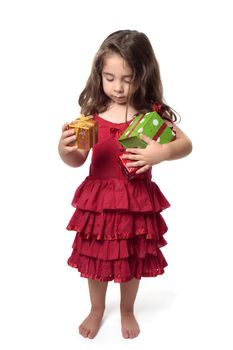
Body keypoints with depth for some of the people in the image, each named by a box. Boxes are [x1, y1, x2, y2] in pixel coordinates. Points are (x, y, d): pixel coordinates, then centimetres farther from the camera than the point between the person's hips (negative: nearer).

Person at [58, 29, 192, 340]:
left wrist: (161, 153, -29)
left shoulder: (151, 113, -9)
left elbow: (186, 144, -9)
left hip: (137, 200, 0)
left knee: (133, 260, 17)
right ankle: (97, 309, 46)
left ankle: (127, 310, 46)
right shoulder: (92, 112, -7)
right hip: (98, 198, 1)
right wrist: (64, 149, -25)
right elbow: (77, 161, -3)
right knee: (96, 257, 17)